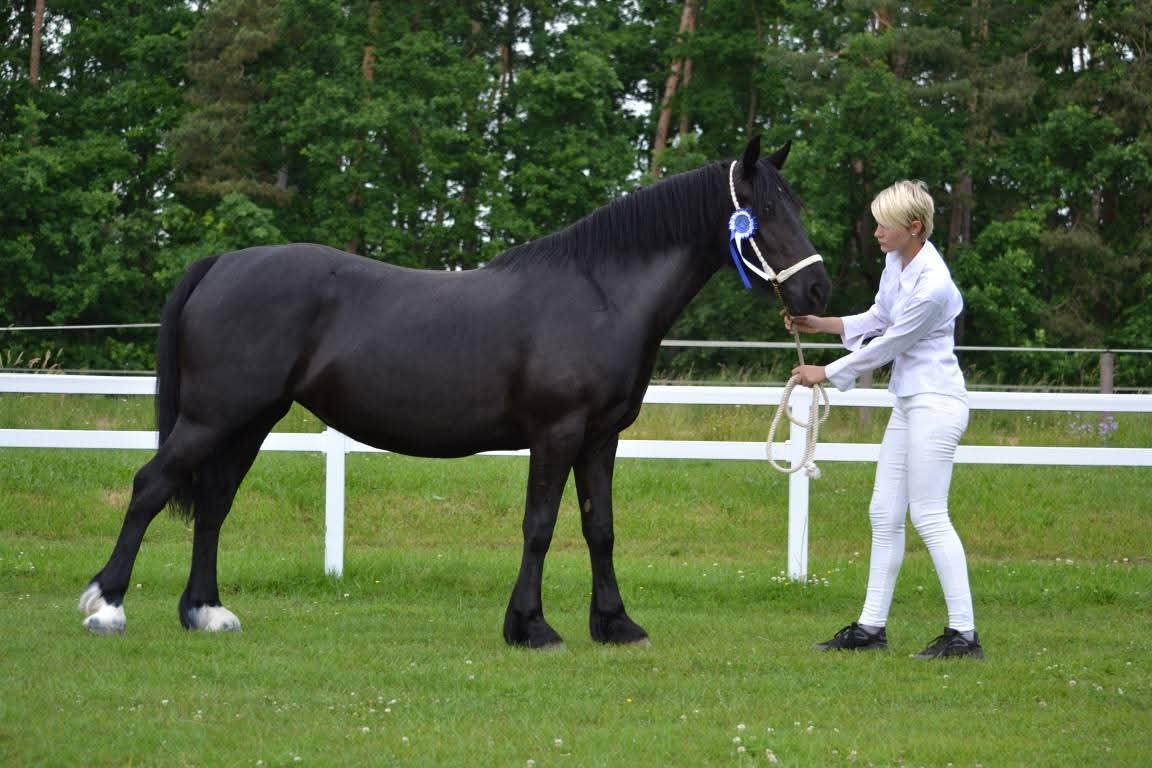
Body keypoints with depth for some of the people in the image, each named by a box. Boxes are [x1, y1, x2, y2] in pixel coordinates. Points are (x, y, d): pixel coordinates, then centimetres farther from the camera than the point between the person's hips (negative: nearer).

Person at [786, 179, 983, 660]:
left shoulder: (932, 286, -23)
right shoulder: (896, 262, 5)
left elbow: (887, 345, -15)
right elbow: (878, 320, 21)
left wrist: (826, 374, -4)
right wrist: (819, 324, 11)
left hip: (934, 403, -10)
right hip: (907, 403, 10)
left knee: (929, 516, -10)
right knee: (885, 513, 11)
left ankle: (964, 634, -9)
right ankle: (871, 627, 15)